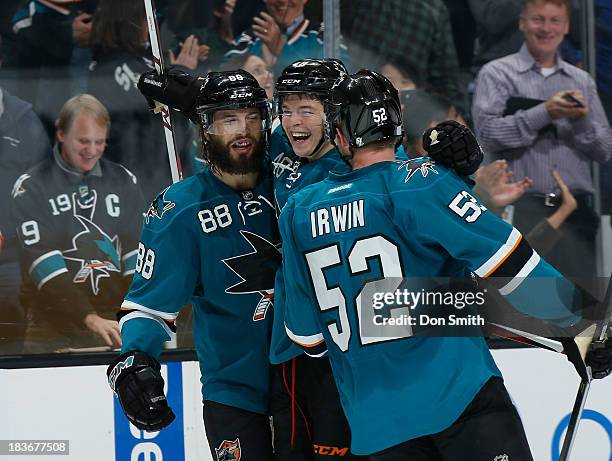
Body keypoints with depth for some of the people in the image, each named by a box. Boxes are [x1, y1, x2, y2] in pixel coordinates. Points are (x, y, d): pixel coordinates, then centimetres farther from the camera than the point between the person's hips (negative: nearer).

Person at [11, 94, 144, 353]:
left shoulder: (124, 182, 10)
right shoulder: (30, 188, -4)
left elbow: (138, 250, 8)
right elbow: (42, 263, -13)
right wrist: (89, 318, -23)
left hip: (114, 327, 3)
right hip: (53, 333, -3)